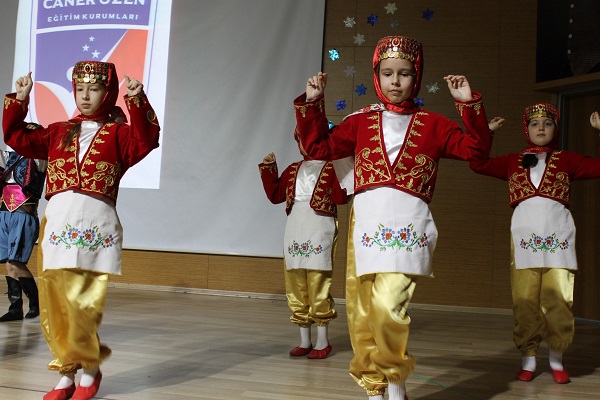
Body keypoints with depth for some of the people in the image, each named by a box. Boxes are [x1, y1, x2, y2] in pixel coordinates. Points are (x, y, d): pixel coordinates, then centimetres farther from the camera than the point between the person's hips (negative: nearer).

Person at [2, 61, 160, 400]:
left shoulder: (118, 132, 7)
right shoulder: (59, 132, 20)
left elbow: (145, 141, -12)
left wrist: (137, 101, -21)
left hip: (96, 223, -4)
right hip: (58, 222, 4)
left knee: (83, 305, -7)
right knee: (54, 304, 3)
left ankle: (89, 369, 13)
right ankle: (68, 372, 15)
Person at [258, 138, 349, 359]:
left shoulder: (332, 167, 1)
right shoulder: (293, 170, 18)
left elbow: (341, 197, -12)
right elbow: (275, 195, 17)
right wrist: (268, 169, 11)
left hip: (320, 229, -6)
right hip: (294, 230, 6)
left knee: (318, 283, -6)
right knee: (296, 286, 7)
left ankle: (322, 341, 5)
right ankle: (304, 341, 17)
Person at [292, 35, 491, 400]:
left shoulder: (432, 125, 11)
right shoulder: (361, 121, 15)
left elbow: (476, 149, 6)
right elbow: (319, 147, 18)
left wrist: (470, 104, -3)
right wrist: (312, 103, 12)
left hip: (407, 226, -3)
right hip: (364, 225, 3)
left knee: (387, 306, -19)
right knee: (361, 314, 4)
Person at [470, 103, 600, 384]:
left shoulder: (567, 160, 14)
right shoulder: (513, 162, 15)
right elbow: (478, 163, 8)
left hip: (558, 234, 0)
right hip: (524, 234, 1)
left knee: (558, 298, -3)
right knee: (524, 300, -1)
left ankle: (557, 359, 13)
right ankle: (528, 358, 11)